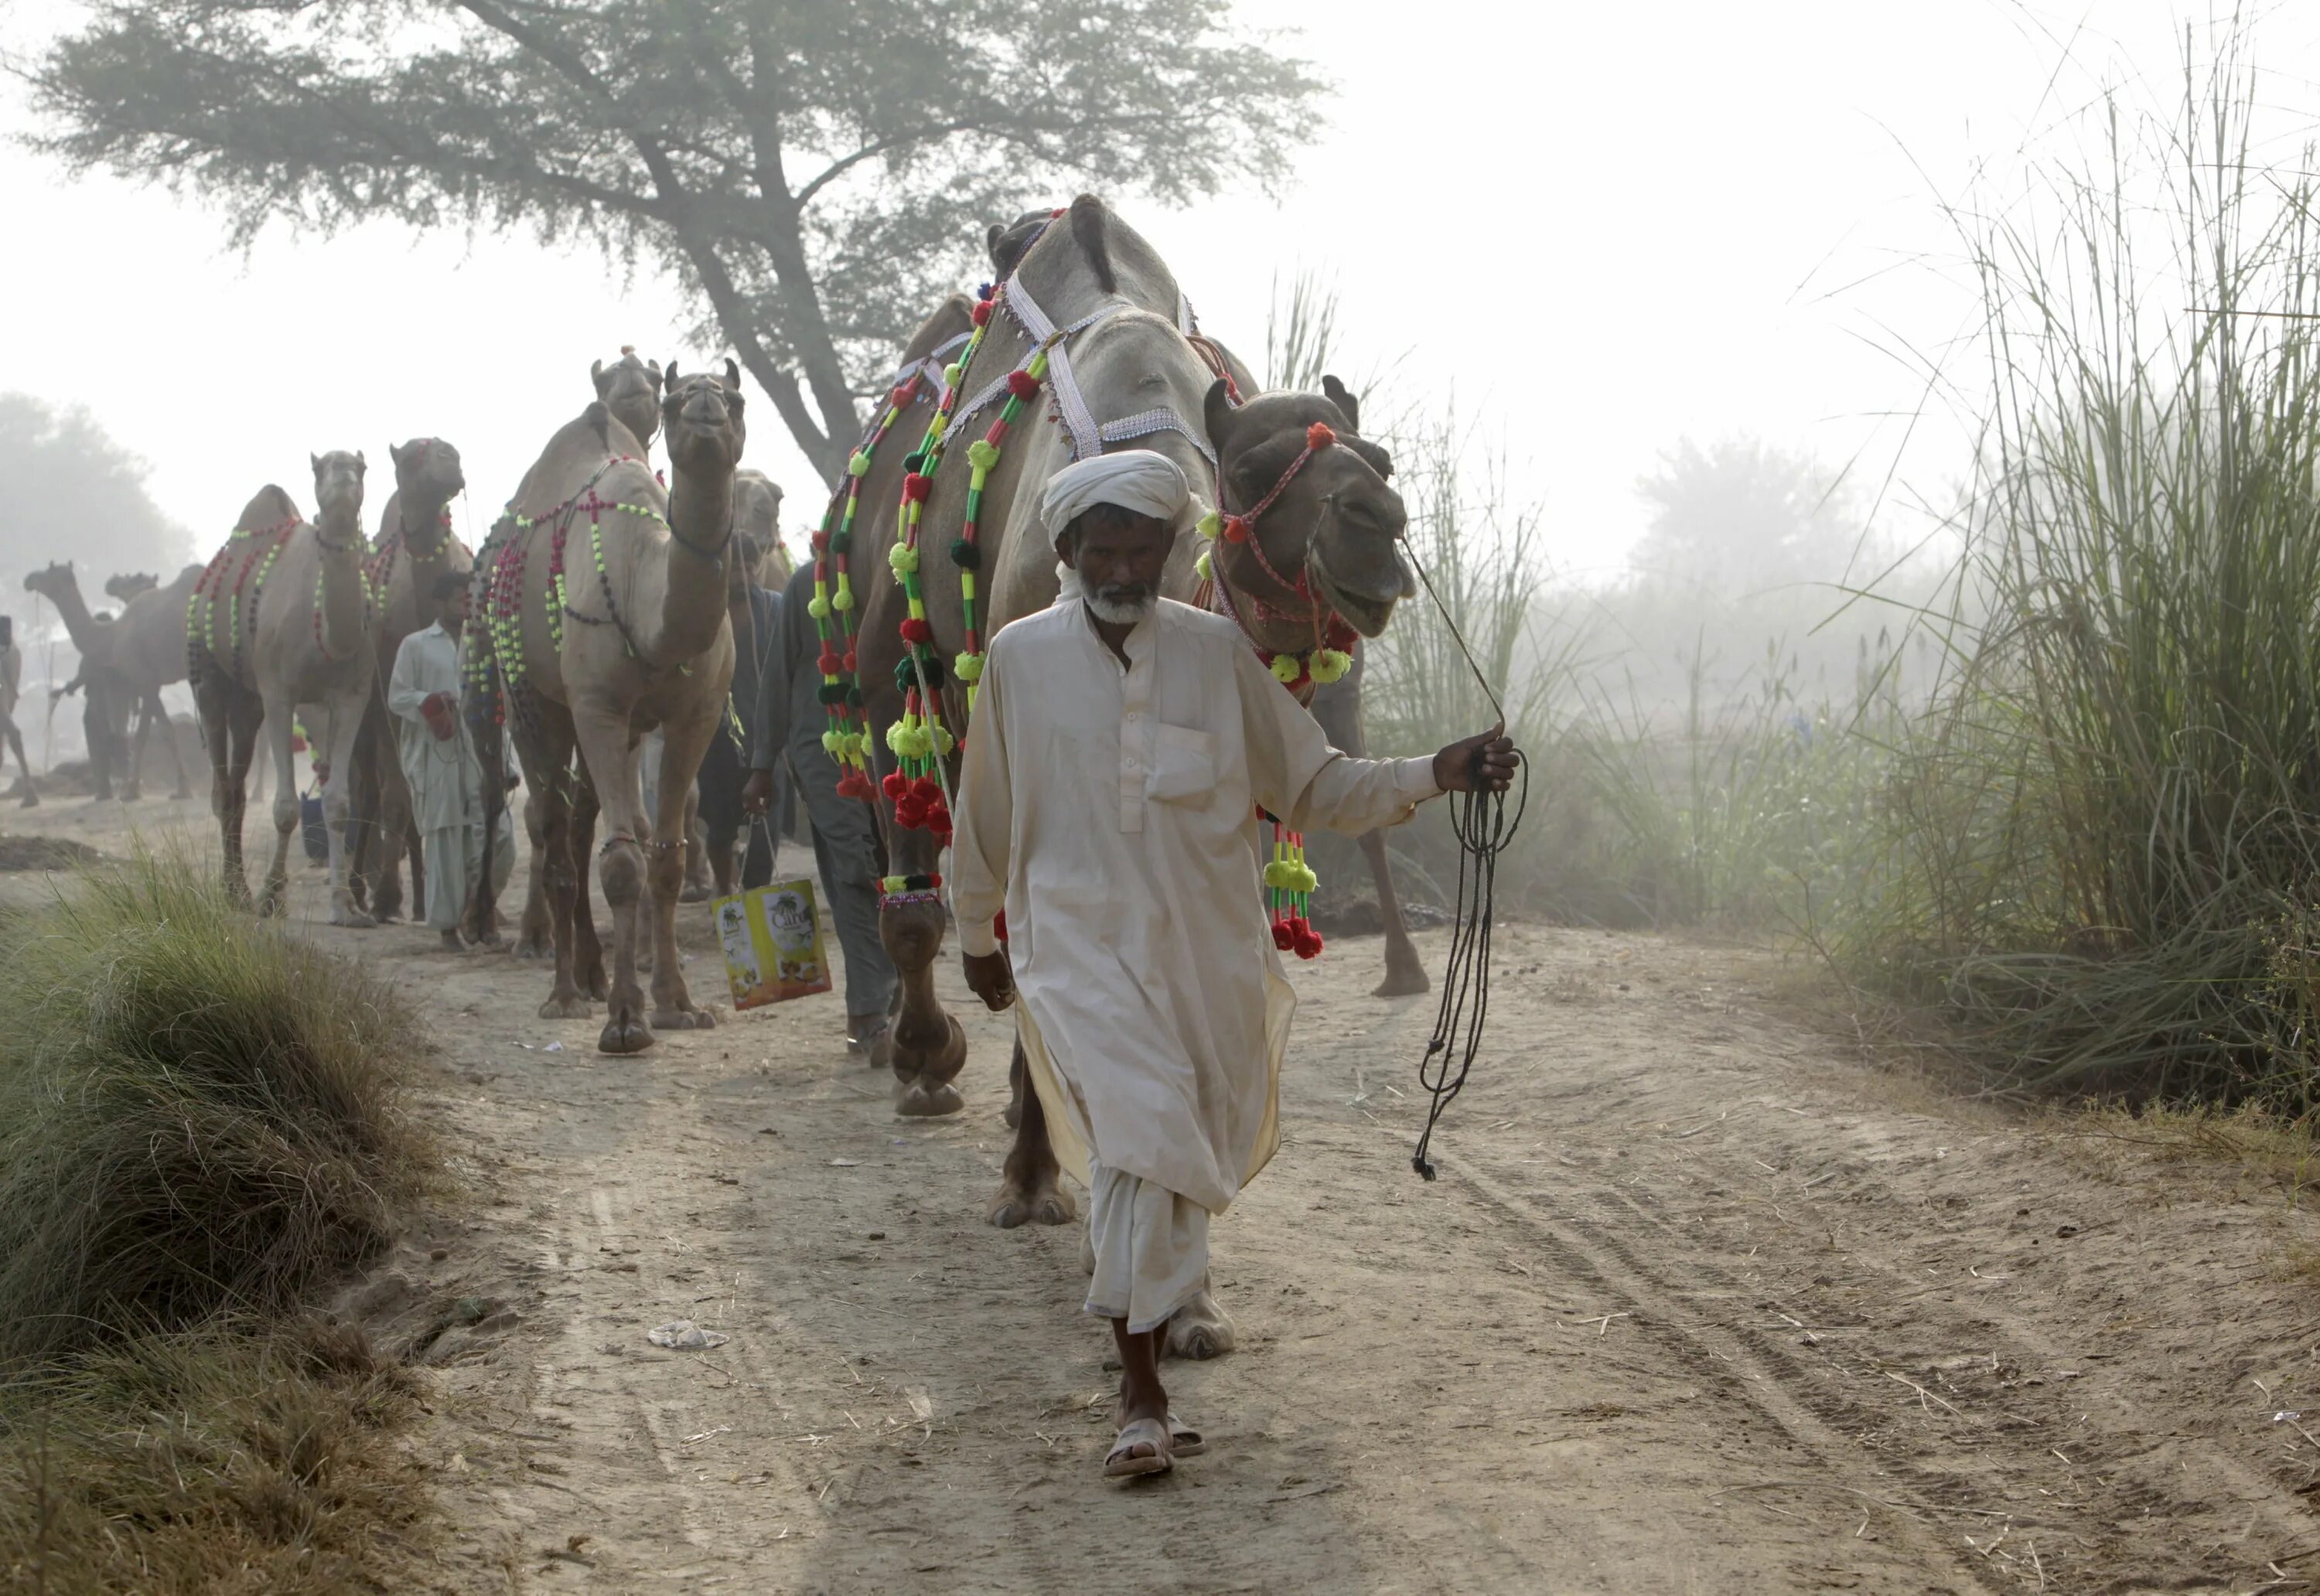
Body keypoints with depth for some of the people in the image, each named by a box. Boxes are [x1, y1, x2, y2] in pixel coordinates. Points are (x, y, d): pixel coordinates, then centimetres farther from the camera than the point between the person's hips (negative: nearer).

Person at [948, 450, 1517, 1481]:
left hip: (1209, 946, 3)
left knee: (1201, 1145, 9)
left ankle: (1154, 1308, 37)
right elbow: (985, 815, 13)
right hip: (1080, 941, -3)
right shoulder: (1020, 658, 1)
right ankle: (1140, 1389, -16)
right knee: (1139, 1125, -20)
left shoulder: (1217, 653, 3)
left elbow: (1312, 784, 6)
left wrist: (1435, 776, -9)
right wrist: (977, 937, 23)